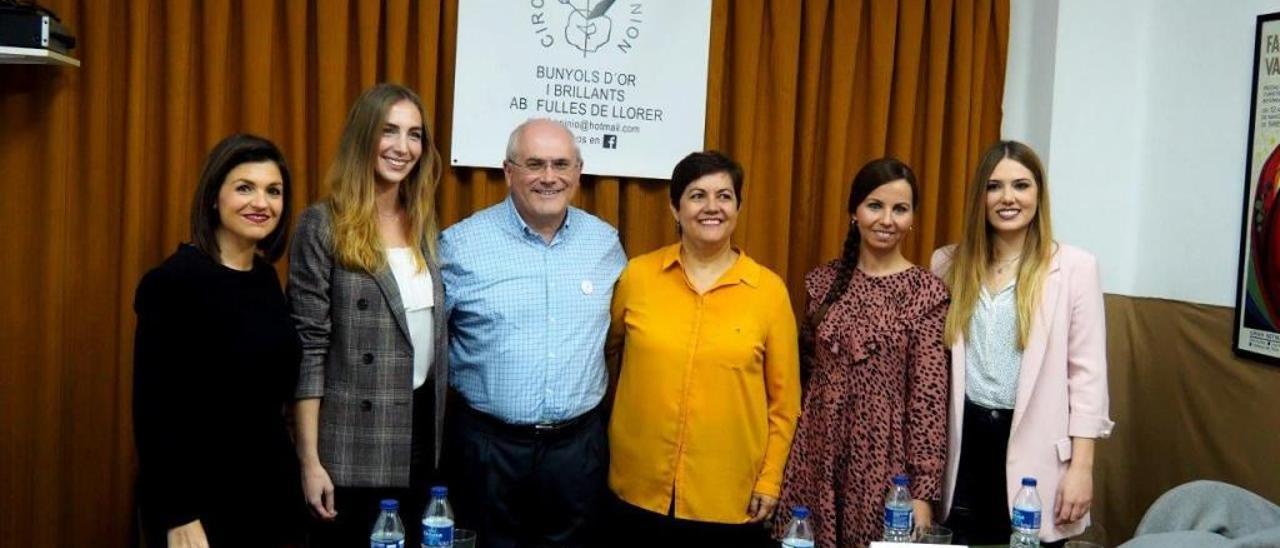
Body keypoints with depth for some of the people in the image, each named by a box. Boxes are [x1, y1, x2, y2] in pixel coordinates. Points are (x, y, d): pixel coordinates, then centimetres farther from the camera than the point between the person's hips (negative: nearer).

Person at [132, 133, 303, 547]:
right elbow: (154, 408, -16)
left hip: (269, 491, 6)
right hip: (201, 499, -6)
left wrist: (308, 465, 11)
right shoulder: (173, 281, -14)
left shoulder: (267, 280, 6)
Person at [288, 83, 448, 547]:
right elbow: (309, 349, -11)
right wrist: (310, 460, -14)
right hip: (353, 447, -5)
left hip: (421, 431, 5)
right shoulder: (323, 226, -8)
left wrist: (442, 427, 9)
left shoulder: (424, 224, 9)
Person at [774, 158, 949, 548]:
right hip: (818, 452, 3)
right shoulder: (824, 281, 5)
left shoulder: (926, 291, -6)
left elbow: (929, 394, -9)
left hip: (883, 456, -3)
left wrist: (923, 491, -12)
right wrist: (790, 453, 11)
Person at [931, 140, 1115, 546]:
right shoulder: (950, 263, 6)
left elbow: (1087, 373, -5)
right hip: (966, 440, 3)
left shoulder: (1074, 266, -4)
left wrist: (1082, 465, -8)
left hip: (1034, 443, -2)